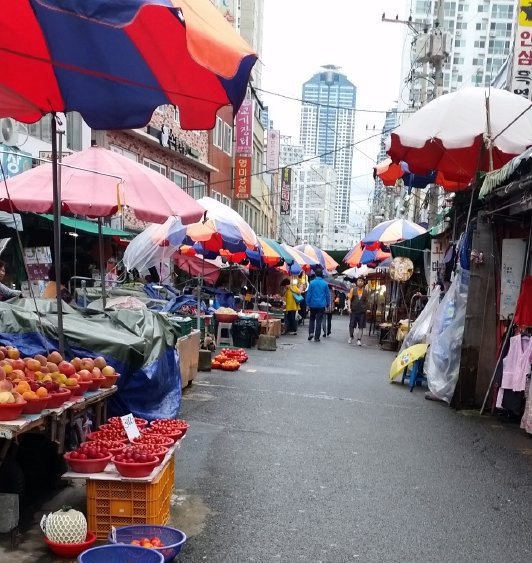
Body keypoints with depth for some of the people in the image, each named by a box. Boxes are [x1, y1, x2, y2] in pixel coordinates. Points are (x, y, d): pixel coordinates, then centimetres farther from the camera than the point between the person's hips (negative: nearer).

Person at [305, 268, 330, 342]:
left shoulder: (312, 283, -5)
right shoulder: (325, 283, -2)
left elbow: (308, 294, -3)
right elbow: (327, 295, 3)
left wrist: (307, 303, 4)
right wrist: (328, 304, 12)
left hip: (313, 305, 0)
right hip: (321, 305, 0)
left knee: (312, 319, 19)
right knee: (319, 321, 3)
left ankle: (311, 332, 1)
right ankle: (316, 337, 3)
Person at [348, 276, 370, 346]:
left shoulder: (365, 291, 6)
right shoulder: (353, 290, 1)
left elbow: (367, 301, 15)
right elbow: (349, 299, -3)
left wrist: (366, 308, 7)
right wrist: (349, 307, -14)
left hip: (362, 311, 1)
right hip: (353, 311, -1)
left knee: (361, 326, -2)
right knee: (351, 325, 4)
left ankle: (359, 340, 2)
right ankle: (351, 337, 27)